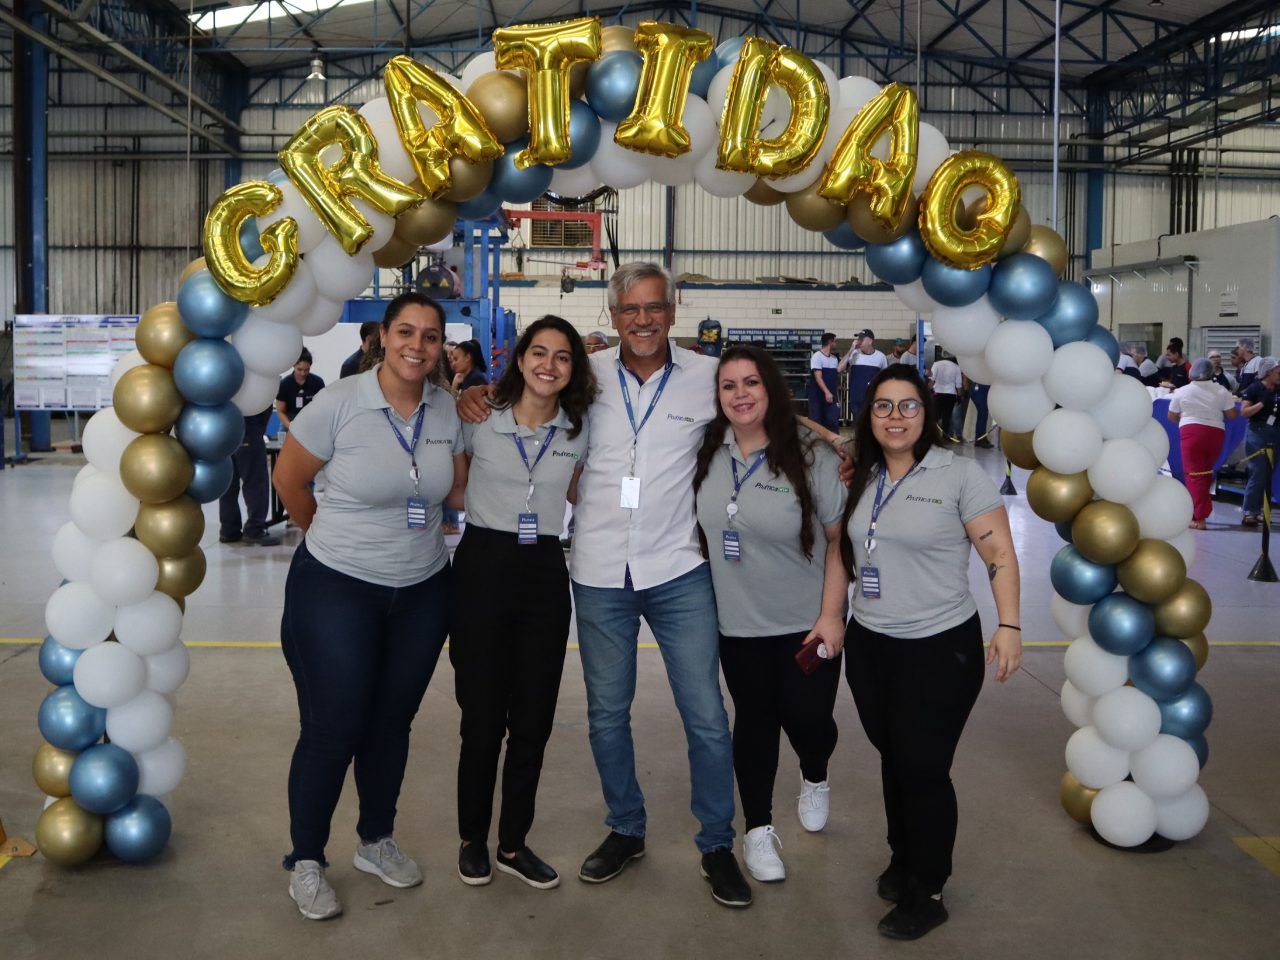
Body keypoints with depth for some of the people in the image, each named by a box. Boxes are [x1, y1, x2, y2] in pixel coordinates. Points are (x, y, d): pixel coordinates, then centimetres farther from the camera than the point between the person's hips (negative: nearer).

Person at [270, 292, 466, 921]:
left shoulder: (445, 408, -1)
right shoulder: (339, 403, -15)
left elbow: (459, 491, 8)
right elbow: (288, 479, -3)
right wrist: (333, 538, 10)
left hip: (422, 592, 4)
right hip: (338, 590, -4)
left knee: (391, 724, 16)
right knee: (332, 730, -1)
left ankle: (376, 842, 36)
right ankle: (305, 862, 19)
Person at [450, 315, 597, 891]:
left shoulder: (579, 432, 4)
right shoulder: (479, 418, -4)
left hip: (546, 574, 3)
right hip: (483, 568, -3)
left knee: (533, 720, 7)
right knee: (483, 719, 4)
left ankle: (514, 844, 25)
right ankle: (472, 840, 26)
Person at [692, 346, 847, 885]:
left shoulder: (811, 458, -13)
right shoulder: (707, 455, -2)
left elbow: (839, 540, -9)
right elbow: (703, 531, 13)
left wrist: (831, 613, -12)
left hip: (806, 622, -3)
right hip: (738, 622, 3)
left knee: (807, 718, 1)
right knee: (754, 720, 12)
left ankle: (814, 778, 37)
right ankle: (758, 830, 28)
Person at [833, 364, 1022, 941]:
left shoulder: (959, 475, -10)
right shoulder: (859, 479, 5)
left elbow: (1001, 556, -10)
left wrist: (1009, 625, -17)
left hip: (940, 648, -5)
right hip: (869, 644, 5)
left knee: (923, 769, 0)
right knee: (892, 759, 16)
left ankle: (926, 894, 17)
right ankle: (903, 859, 36)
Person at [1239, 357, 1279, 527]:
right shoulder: (1254, 389, -7)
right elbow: (1244, 412, -12)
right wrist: (1262, 403, -19)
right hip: (1257, 433, -6)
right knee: (1258, 474, -9)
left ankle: (1260, 510, 14)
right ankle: (1249, 512, -5)